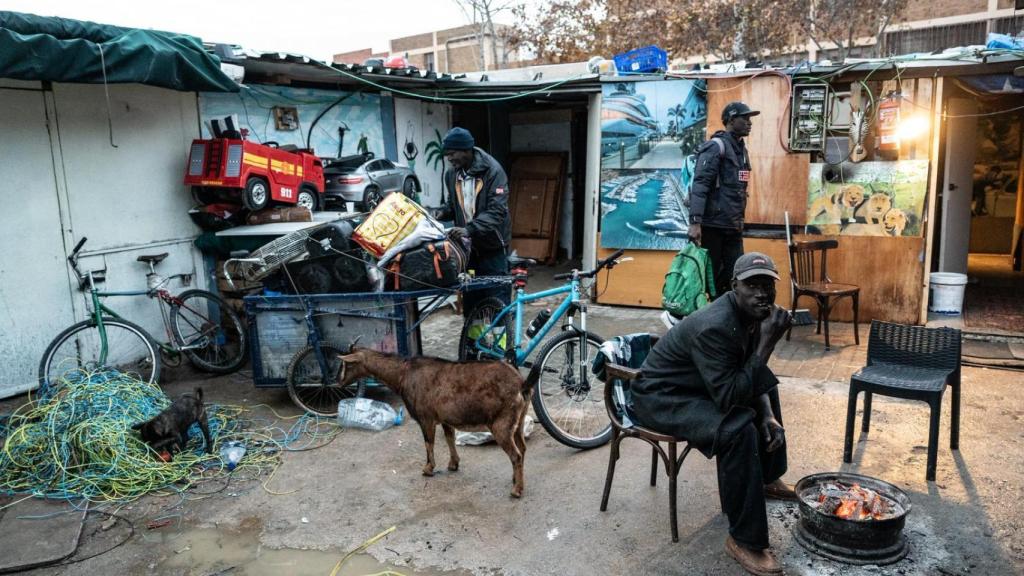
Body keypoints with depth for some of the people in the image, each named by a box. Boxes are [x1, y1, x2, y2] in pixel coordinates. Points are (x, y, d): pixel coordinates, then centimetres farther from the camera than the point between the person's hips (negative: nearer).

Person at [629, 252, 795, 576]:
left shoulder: (751, 314, -2)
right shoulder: (714, 327, -31)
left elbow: (752, 376, 10)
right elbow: (728, 398, -34)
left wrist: (768, 414, -7)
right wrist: (767, 343, -33)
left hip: (698, 387, 10)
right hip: (661, 396, -10)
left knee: (768, 390, 23)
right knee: (738, 429, -32)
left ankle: (767, 479, 39)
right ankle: (744, 540, -19)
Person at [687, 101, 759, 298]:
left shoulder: (741, 149, 17)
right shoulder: (716, 146, -9)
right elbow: (699, 186, -17)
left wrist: (739, 221, 17)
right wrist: (695, 222, -25)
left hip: (733, 227, 8)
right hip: (713, 225, -8)